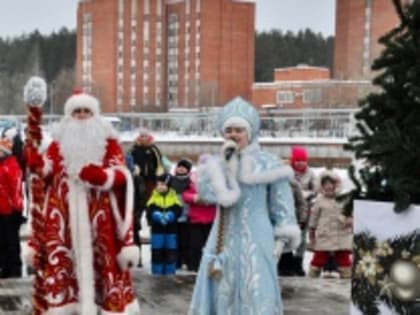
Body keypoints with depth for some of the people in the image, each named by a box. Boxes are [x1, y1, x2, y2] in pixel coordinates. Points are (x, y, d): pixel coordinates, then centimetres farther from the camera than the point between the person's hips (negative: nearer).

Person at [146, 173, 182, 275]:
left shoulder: (174, 197, 5)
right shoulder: (154, 197, 5)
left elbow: (177, 210, -8)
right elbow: (150, 211, -8)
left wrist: (169, 216, -24)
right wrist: (158, 216, -25)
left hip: (171, 230, 0)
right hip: (157, 230, 0)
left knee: (171, 253, 3)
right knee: (157, 252, 2)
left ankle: (170, 273, 11)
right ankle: (157, 273, 10)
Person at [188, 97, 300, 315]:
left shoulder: (268, 164, -1)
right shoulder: (216, 163, 8)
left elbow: (282, 206, 0)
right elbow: (205, 193, -9)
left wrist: (282, 239, -5)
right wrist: (224, 165, -13)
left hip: (256, 241, -4)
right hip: (224, 241, 4)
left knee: (256, 297, -7)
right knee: (222, 295, 8)